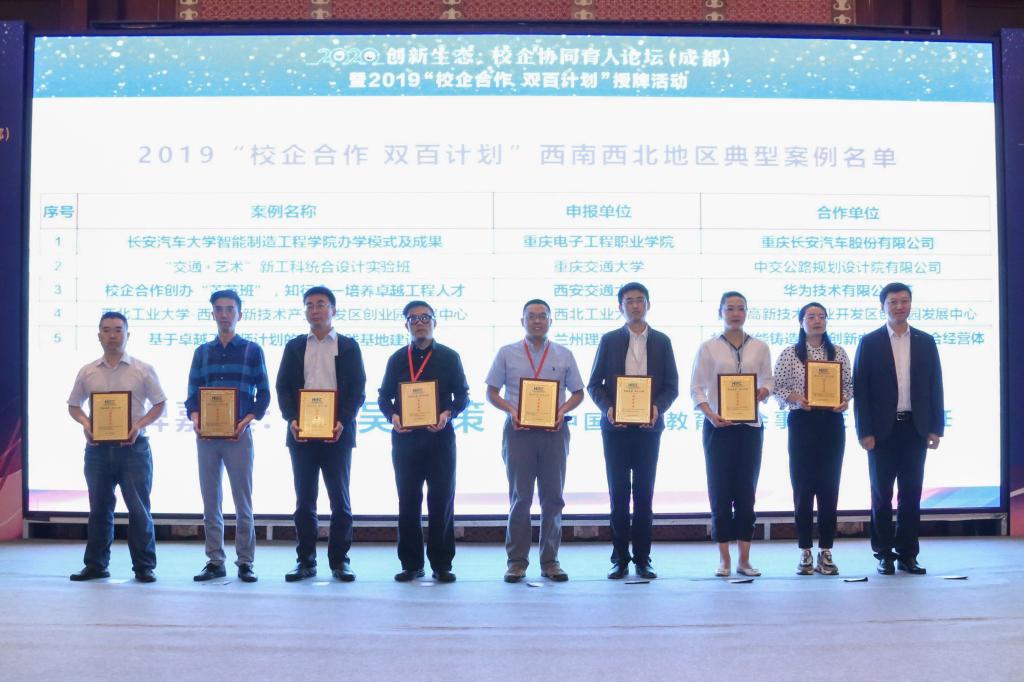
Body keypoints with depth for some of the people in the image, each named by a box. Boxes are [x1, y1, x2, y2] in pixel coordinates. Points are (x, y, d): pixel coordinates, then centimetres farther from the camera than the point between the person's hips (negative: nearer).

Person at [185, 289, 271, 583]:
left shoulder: (252, 350, 4)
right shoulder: (202, 352, 12)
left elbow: (264, 394, 3)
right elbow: (192, 395, 11)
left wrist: (247, 421, -13)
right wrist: (195, 420, -9)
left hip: (238, 435, -3)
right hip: (206, 436, 3)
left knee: (243, 501, 0)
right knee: (210, 501, 6)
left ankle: (245, 562, 6)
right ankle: (215, 561, 13)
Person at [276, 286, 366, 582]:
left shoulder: (349, 346, 6)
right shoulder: (294, 347, 12)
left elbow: (357, 390, 1)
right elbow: (283, 388, 7)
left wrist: (343, 422, -14)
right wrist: (291, 419, -10)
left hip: (337, 433, -2)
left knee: (340, 499, 2)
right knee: (304, 500, 5)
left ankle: (339, 561, 9)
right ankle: (305, 561, 12)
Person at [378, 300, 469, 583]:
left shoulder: (449, 357, 6)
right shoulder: (397, 359, 11)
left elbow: (462, 395, 5)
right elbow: (384, 396, 11)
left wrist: (448, 414, -14)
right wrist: (392, 416, -9)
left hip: (440, 436, -1)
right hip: (405, 438, 1)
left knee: (441, 500, 0)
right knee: (408, 501, 4)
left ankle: (441, 564, 7)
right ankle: (411, 564, 11)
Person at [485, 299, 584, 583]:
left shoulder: (564, 355, 9)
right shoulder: (507, 354, 6)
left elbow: (577, 392, 11)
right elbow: (492, 392, 7)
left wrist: (562, 411, -8)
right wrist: (511, 410, -11)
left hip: (554, 430, 1)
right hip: (518, 430, -1)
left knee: (552, 498, 5)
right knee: (519, 498, 2)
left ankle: (550, 561, 12)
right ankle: (517, 561, 8)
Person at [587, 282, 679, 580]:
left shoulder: (661, 341, 8)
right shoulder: (609, 340, 6)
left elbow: (672, 386, 6)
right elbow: (594, 384, 5)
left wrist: (657, 407, -12)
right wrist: (607, 408, -13)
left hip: (648, 427, 1)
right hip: (615, 427, 0)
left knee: (644, 493, 4)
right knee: (618, 493, 2)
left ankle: (642, 558, 10)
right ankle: (620, 558, 9)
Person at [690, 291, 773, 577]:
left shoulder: (760, 347, 7)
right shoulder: (708, 348, 2)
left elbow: (768, 380, 11)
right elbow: (696, 387, 0)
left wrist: (764, 391, -12)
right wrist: (710, 414, -15)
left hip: (750, 426, 2)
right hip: (718, 426, -2)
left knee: (747, 492, 4)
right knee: (720, 492, 0)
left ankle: (744, 560, 10)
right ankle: (724, 559, 8)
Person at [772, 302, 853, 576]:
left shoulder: (839, 353, 8)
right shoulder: (789, 354, 3)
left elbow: (849, 385, 10)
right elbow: (778, 388, 1)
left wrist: (845, 401, -9)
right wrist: (794, 398, -17)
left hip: (832, 423, 2)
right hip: (801, 422, -2)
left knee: (829, 486, 3)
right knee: (803, 486, 1)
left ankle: (825, 552, 11)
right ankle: (805, 553, 9)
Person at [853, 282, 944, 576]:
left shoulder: (925, 342, 8)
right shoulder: (869, 342, 0)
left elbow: (935, 386, 8)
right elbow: (860, 389, -3)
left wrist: (936, 428, 1)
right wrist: (865, 432, -8)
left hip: (915, 428, 2)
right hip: (882, 429, -2)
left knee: (911, 494, 5)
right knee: (881, 495, 4)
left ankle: (907, 554, 13)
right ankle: (884, 554, 12)